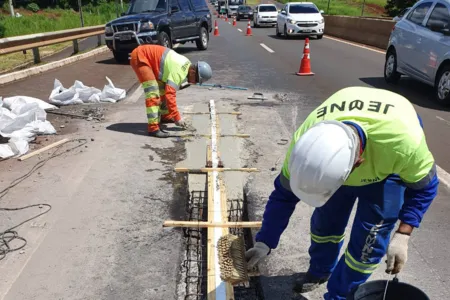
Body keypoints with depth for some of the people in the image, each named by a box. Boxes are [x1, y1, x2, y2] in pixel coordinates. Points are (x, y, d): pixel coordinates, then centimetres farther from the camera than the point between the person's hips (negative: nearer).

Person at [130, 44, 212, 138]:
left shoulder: (187, 64, 3)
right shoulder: (177, 72, -27)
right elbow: (170, 96, -29)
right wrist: (177, 118, -25)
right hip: (139, 57, -10)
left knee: (163, 88, 17)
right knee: (153, 93, -18)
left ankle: (165, 116, 35)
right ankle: (153, 128, -20)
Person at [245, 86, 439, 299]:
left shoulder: (402, 141, -45)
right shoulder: (305, 141, -37)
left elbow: (424, 185, -21)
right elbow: (284, 195, -20)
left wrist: (402, 235, -30)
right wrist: (264, 242, -16)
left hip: (391, 163, -2)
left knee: (369, 235, -6)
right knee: (325, 220, 10)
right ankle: (320, 271, 41)